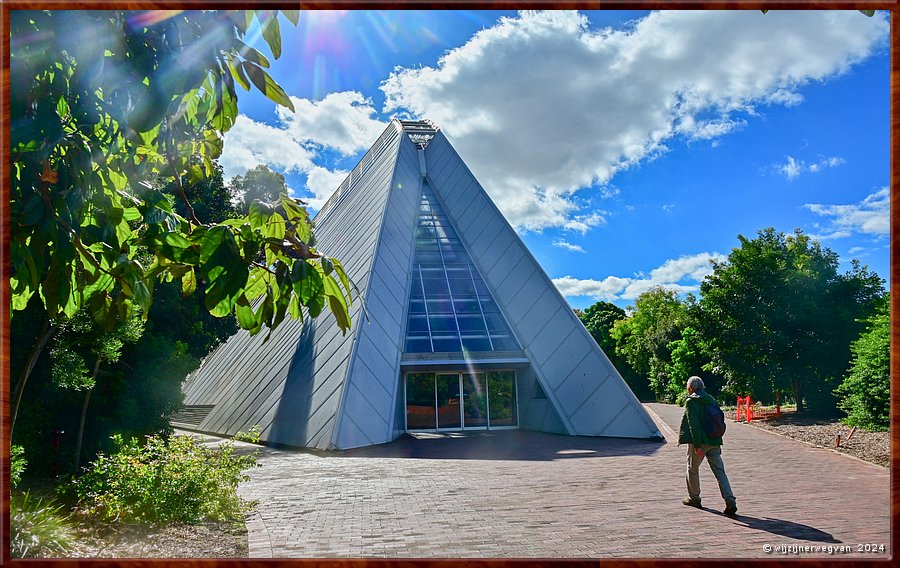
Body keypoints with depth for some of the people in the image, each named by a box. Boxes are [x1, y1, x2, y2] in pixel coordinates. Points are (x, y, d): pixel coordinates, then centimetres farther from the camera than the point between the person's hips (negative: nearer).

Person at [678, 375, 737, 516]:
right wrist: (718, 443, 19)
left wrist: (697, 445, -18)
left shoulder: (691, 402, -9)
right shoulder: (712, 400, 13)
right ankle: (730, 502, -10)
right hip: (714, 441, 6)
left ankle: (694, 498, 26)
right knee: (720, 472, 2)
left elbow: (693, 424, -17)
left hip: (700, 442, -6)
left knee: (692, 469, 14)